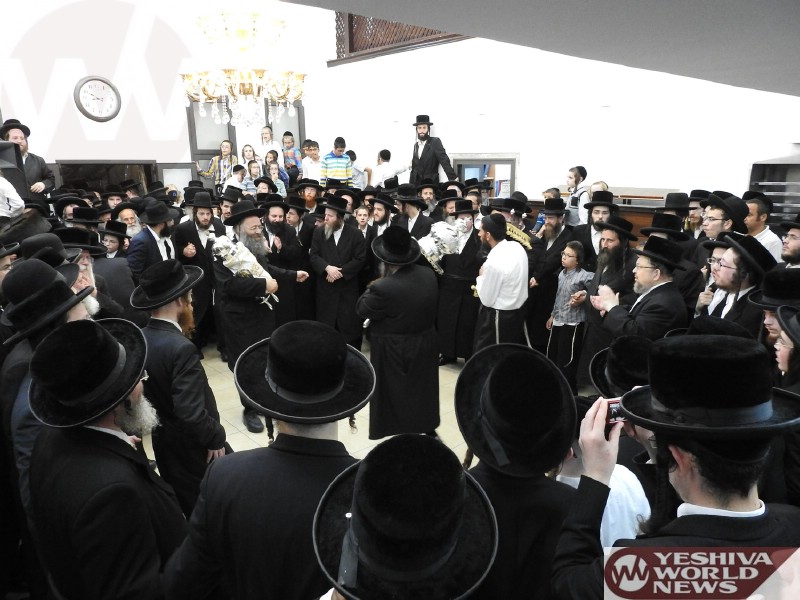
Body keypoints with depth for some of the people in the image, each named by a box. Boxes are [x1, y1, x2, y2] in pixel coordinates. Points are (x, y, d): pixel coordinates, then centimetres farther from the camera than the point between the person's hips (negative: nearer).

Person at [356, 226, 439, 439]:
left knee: (396, 397, 12)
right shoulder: (428, 275, -9)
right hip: (426, 345, 6)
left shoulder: (383, 287, -29)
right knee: (422, 391, 23)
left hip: (394, 352, -6)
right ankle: (427, 428, 39)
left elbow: (362, 309, -13)